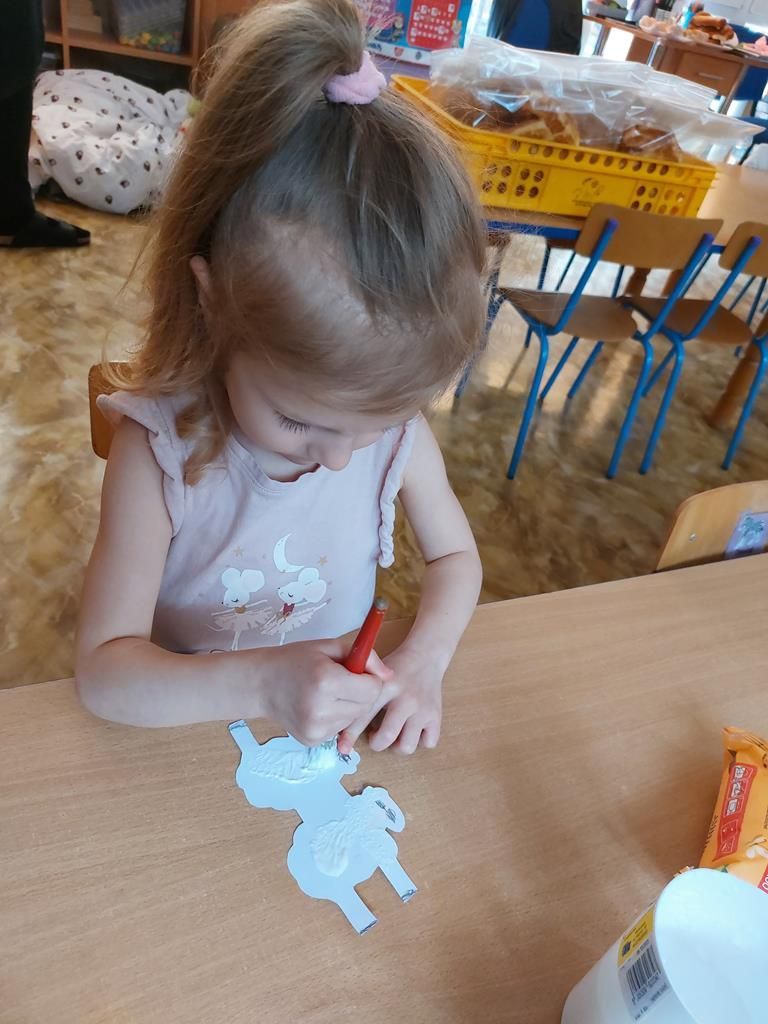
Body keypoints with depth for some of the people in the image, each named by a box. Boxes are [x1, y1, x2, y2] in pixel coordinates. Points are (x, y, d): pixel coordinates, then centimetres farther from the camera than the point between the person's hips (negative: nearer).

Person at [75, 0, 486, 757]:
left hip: (346, 719, 2)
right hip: (197, 727, -1)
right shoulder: (157, 453, -22)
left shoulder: (399, 434, -15)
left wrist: (424, 659, -17)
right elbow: (103, 669, -19)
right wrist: (258, 684, -33)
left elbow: (454, 557, 0)